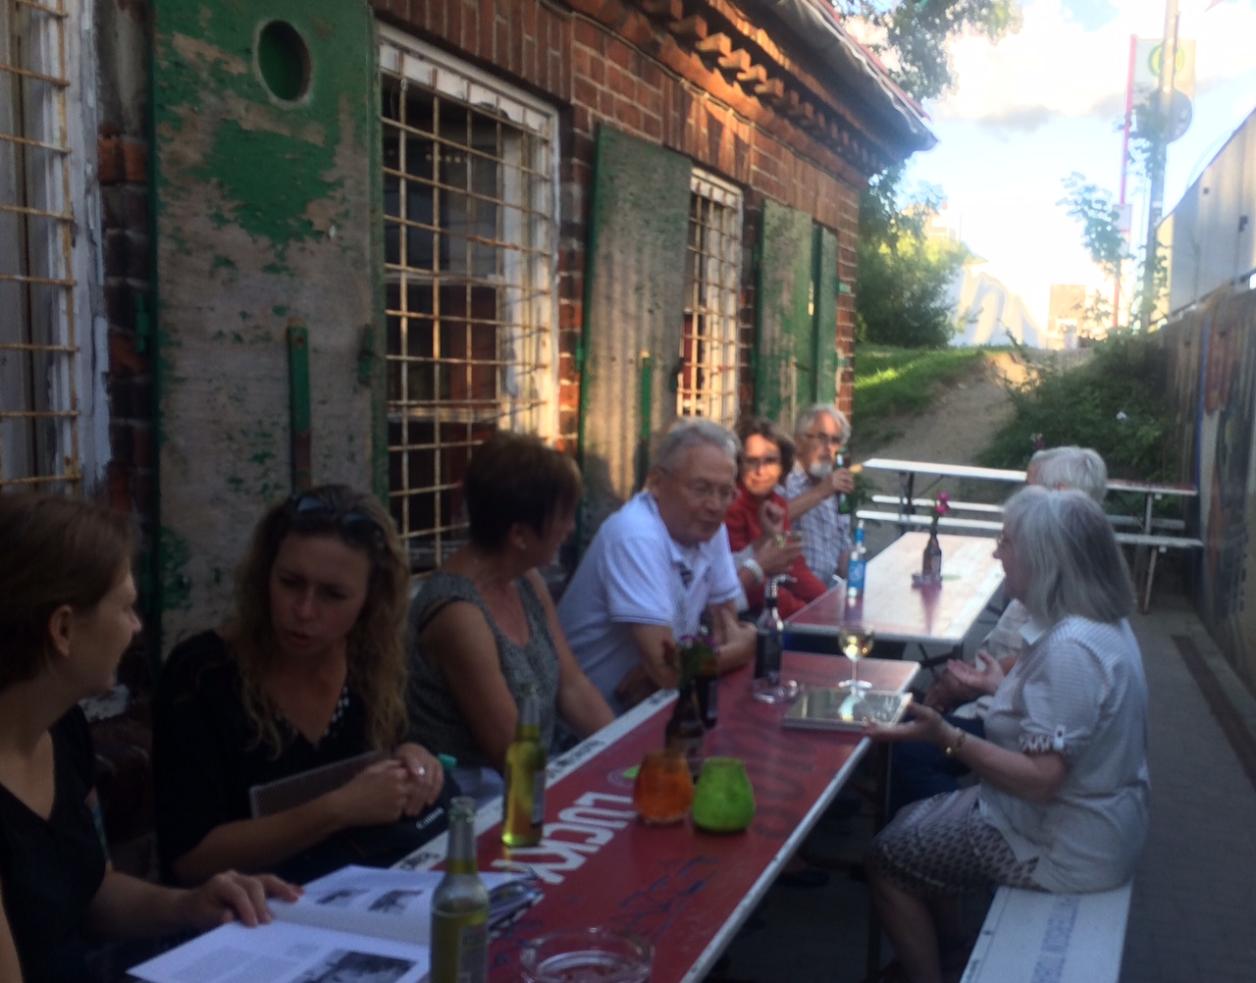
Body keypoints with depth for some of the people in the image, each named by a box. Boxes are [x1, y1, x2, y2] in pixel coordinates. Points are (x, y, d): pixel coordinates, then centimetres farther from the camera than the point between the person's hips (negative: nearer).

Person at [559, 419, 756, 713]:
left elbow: (727, 622, 6)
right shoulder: (636, 536, -23)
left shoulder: (710, 528, 0)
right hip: (598, 714, -8)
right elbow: (667, 670, -26)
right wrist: (741, 649, -8)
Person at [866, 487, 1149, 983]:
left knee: (887, 859, 0)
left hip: (1065, 849, -10)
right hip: (1089, 820, 10)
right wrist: (1001, 689, 22)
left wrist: (947, 737, -34)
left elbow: (1040, 780, -31)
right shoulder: (1102, 622, 0)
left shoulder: (1069, 649, -31)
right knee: (911, 823, 18)